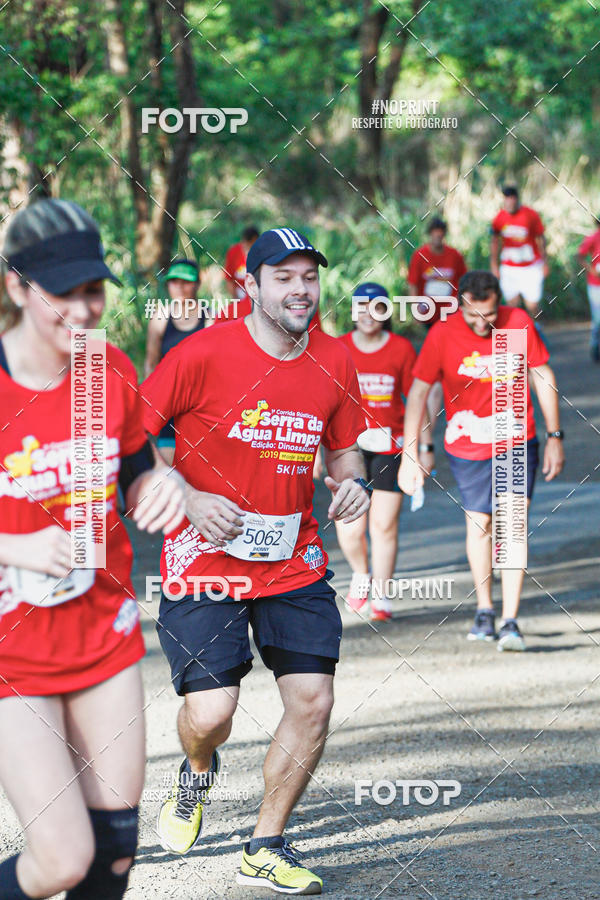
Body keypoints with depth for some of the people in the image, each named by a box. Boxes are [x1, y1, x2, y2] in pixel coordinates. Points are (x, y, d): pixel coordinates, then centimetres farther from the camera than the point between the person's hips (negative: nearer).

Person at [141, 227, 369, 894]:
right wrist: (187, 498, -18)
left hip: (295, 560, 4)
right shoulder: (203, 354, -13)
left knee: (313, 701, -6)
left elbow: (344, 448, 17)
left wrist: (352, 483, -5)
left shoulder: (334, 362, 2)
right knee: (209, 714, -12)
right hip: (206, 560, -4)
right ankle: (196, 775, 29)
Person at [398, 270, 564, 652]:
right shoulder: (442, 335, -15)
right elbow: (418, 393, -9)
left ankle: (510, 621, -9)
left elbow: (543, 376, 0)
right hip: (467, 447, 0)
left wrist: (555, 436, 1)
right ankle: (484, 610, 29)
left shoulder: (518, 323, -12)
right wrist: (410, 455, -11)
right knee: (479, 525, 10)